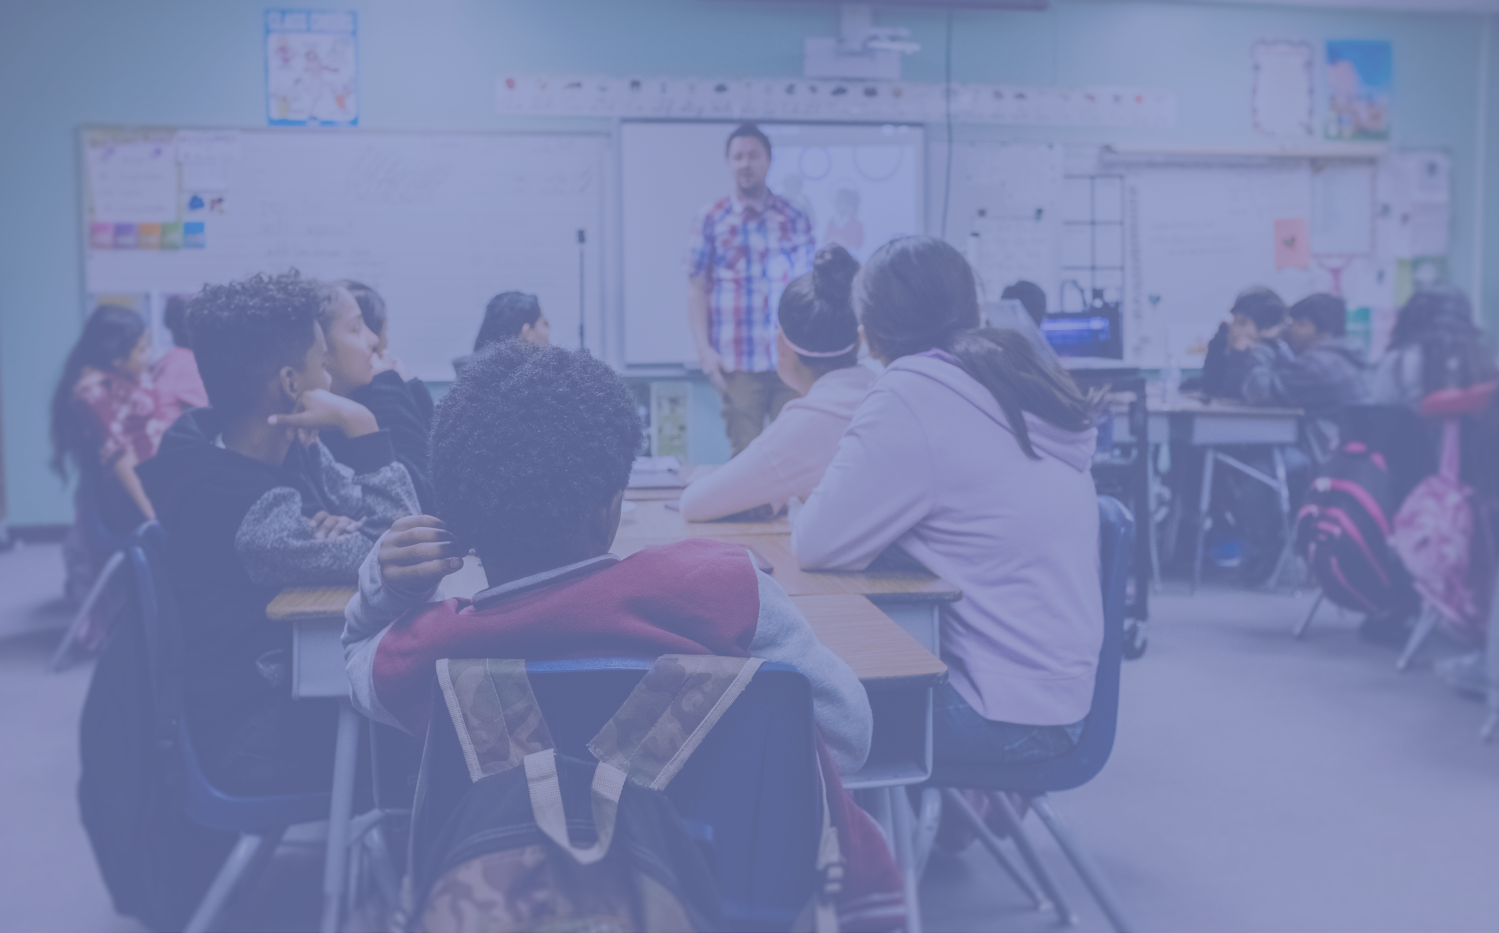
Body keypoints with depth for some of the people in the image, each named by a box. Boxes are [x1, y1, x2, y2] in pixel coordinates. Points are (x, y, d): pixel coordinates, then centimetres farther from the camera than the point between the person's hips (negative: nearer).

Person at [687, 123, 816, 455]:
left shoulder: (794, 218, 9)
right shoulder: (711, 219, 5)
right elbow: (697, 289, 4)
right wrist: (704, 348, -6)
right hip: (738, 362, -1)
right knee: (746, 452, 1)